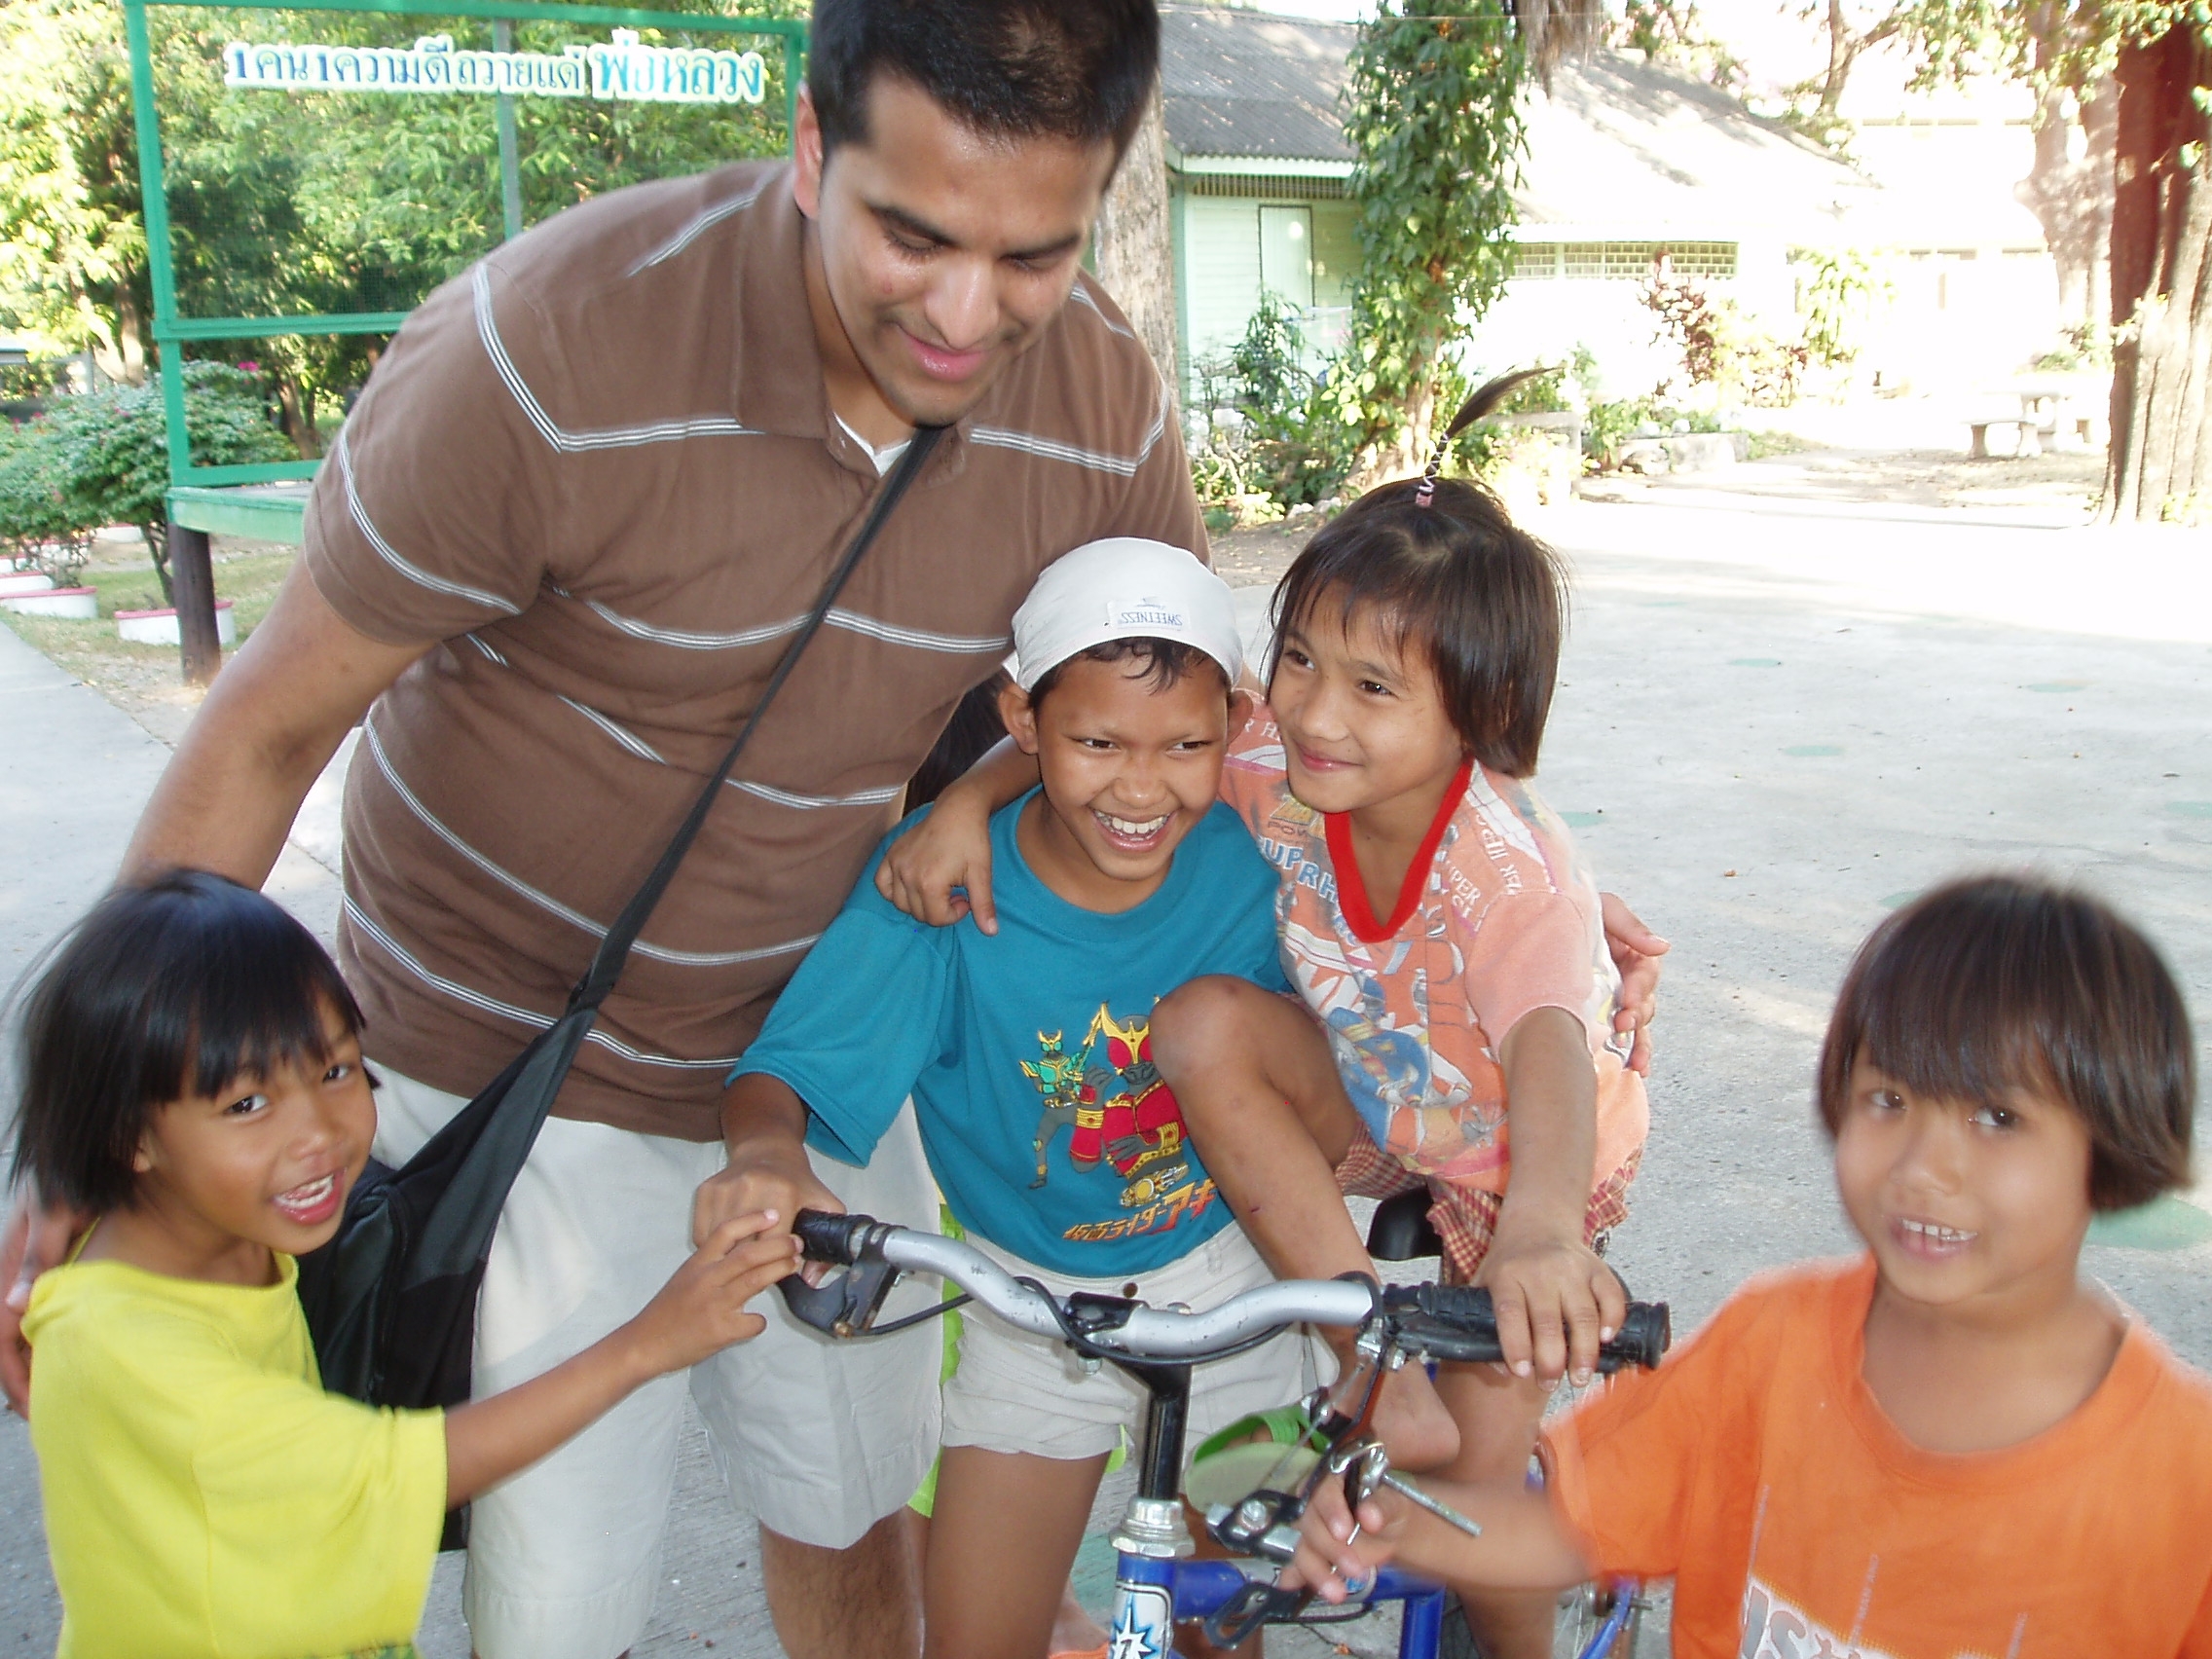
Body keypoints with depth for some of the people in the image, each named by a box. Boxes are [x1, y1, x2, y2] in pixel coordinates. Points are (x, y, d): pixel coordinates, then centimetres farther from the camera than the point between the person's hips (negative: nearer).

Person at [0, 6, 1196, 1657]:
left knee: (851, 1513, 19)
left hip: (804, 1047, 4)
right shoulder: (546, 349, -28)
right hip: (518, 1064, -3)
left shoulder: (1105, 401, -15)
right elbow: (269, 726, -17)